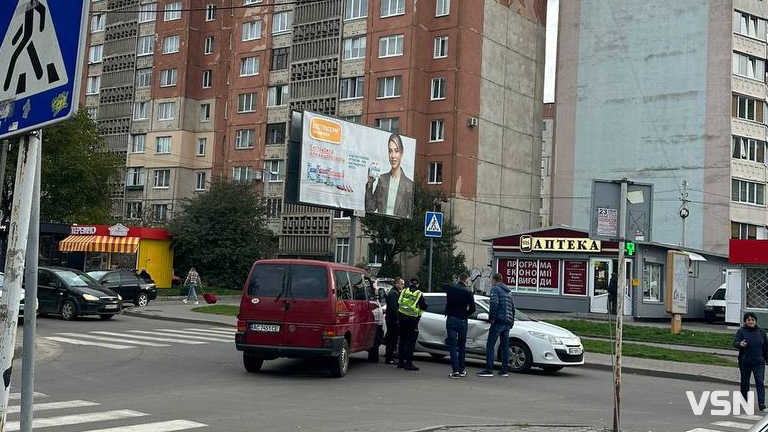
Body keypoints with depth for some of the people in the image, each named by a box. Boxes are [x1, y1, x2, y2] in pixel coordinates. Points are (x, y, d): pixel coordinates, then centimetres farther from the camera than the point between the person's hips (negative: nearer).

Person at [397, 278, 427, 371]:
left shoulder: (403, 292, 4)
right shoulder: (419, 294, -5)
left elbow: (397, 304, 8)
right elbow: (424, 307, -1)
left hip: (401, 318, 4)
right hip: (412, 320, -4)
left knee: (402, 341, 14)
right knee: (411, 342, -1)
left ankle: (400, 361, 19)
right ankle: (408, 363, -5)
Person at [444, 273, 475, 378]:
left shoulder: (450, 288, 0)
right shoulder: (468, 291, -5)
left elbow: (443, 286, 22)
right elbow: (472, 308, -7)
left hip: (450, 320, 1)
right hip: (462, 321, -1)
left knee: (452, 345, 2)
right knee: (462, 345, 14)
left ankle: (455, 370, -6)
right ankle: (462, 369, 15)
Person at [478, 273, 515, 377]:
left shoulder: (495, 289, -4)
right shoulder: (508, 291, 21)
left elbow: (494, 303, -20)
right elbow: (512, 307, 24)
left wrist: (491, 317, -12)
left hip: (498, 321, -8)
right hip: (508, 322, 8)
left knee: (490, 345, -5)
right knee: (505, 346, 11)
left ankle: (489, 369, -10)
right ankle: (505, 370, 10)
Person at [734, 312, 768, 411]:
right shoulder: (741, 331, -6)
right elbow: (735, 343, -18)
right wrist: (740, 344, -41)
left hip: (759, 362, 1)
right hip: (745, 362, -1)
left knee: (760, 381, -9)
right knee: (745, 382, 10)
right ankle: (744, 401, 24)